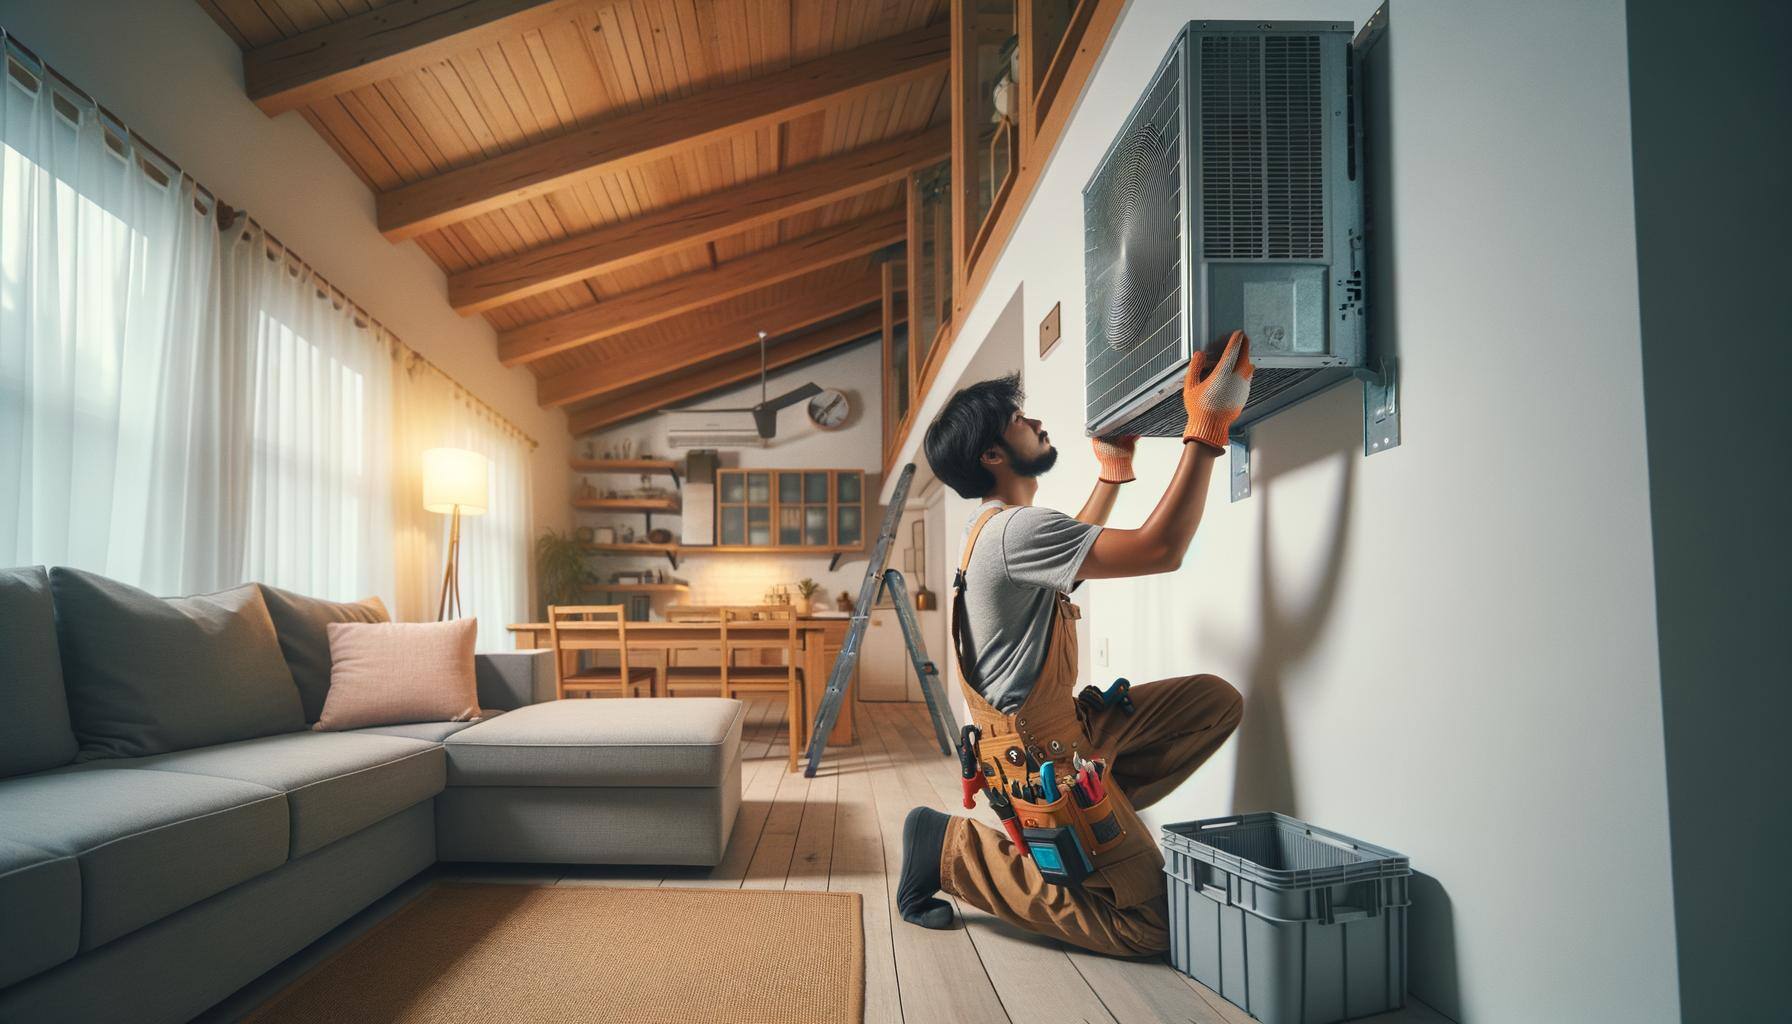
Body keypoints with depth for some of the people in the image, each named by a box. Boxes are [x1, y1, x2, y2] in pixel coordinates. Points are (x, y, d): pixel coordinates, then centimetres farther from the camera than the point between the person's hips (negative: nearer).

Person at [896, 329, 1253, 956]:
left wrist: (1113, 470, 32)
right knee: (1147, 925, -7)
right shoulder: (1016, 528, -22)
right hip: (1039, 755, -10)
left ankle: (1090, 819, 5)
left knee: (1216, 700, 4)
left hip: (1063, 728, 10)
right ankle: (954, 849, -1)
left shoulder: (995, 525, 12)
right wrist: (1207, 428, -22)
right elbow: (1162, 549, -25)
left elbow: (1074, 547, 32)